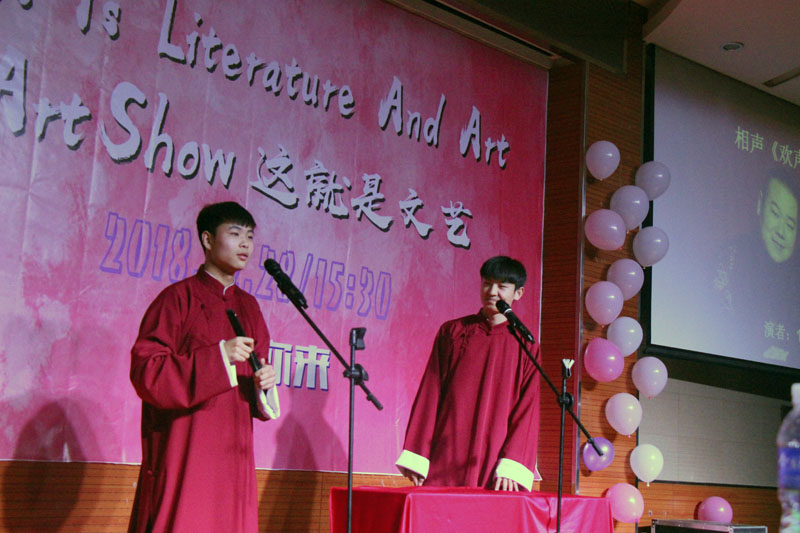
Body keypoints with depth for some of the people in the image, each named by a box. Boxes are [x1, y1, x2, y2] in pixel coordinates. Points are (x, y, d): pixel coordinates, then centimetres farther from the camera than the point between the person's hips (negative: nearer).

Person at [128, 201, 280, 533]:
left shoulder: (248, 307, 16)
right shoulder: (178, 298, -3)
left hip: (232, 454, 6)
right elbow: (144, 372, -12)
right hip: (183, 454, -6)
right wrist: (218, 356, -18)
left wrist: (264, 384, -3)